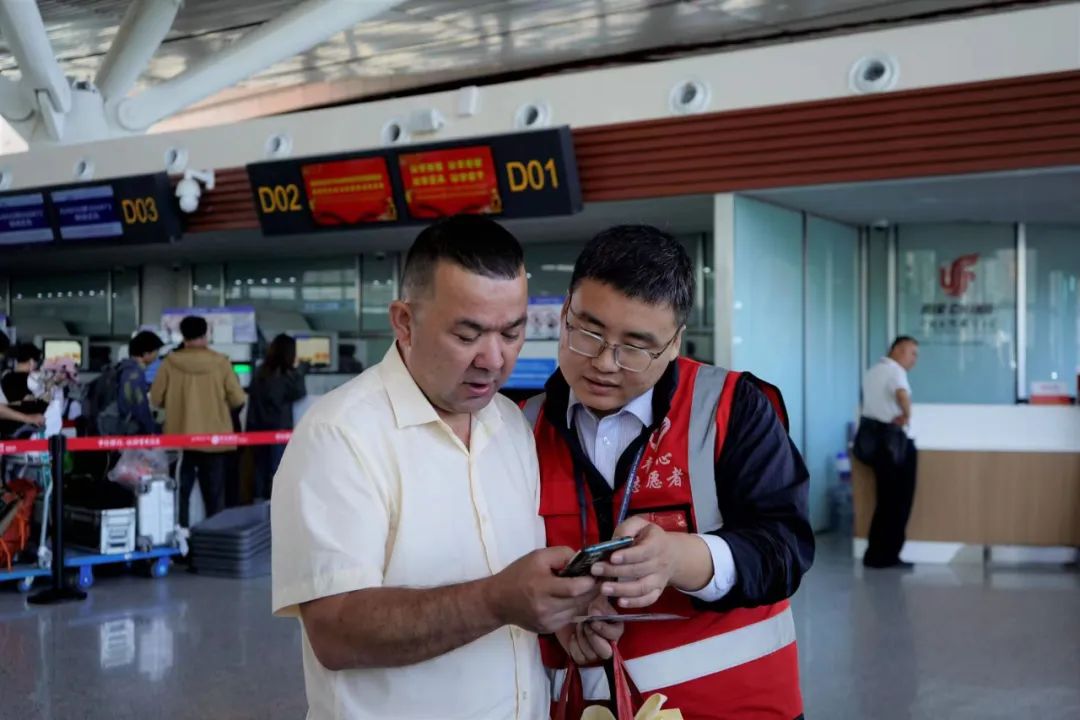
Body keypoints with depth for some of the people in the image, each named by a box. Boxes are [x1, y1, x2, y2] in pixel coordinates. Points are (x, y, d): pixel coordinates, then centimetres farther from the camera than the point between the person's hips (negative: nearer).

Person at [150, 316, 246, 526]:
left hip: (180, 437, 1)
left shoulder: (170, 363, -6)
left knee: (180, 490, 9)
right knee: (214, 493, 9)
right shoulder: (221, 363, -8)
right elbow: (238, 399, -5)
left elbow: (156, 399, 0)